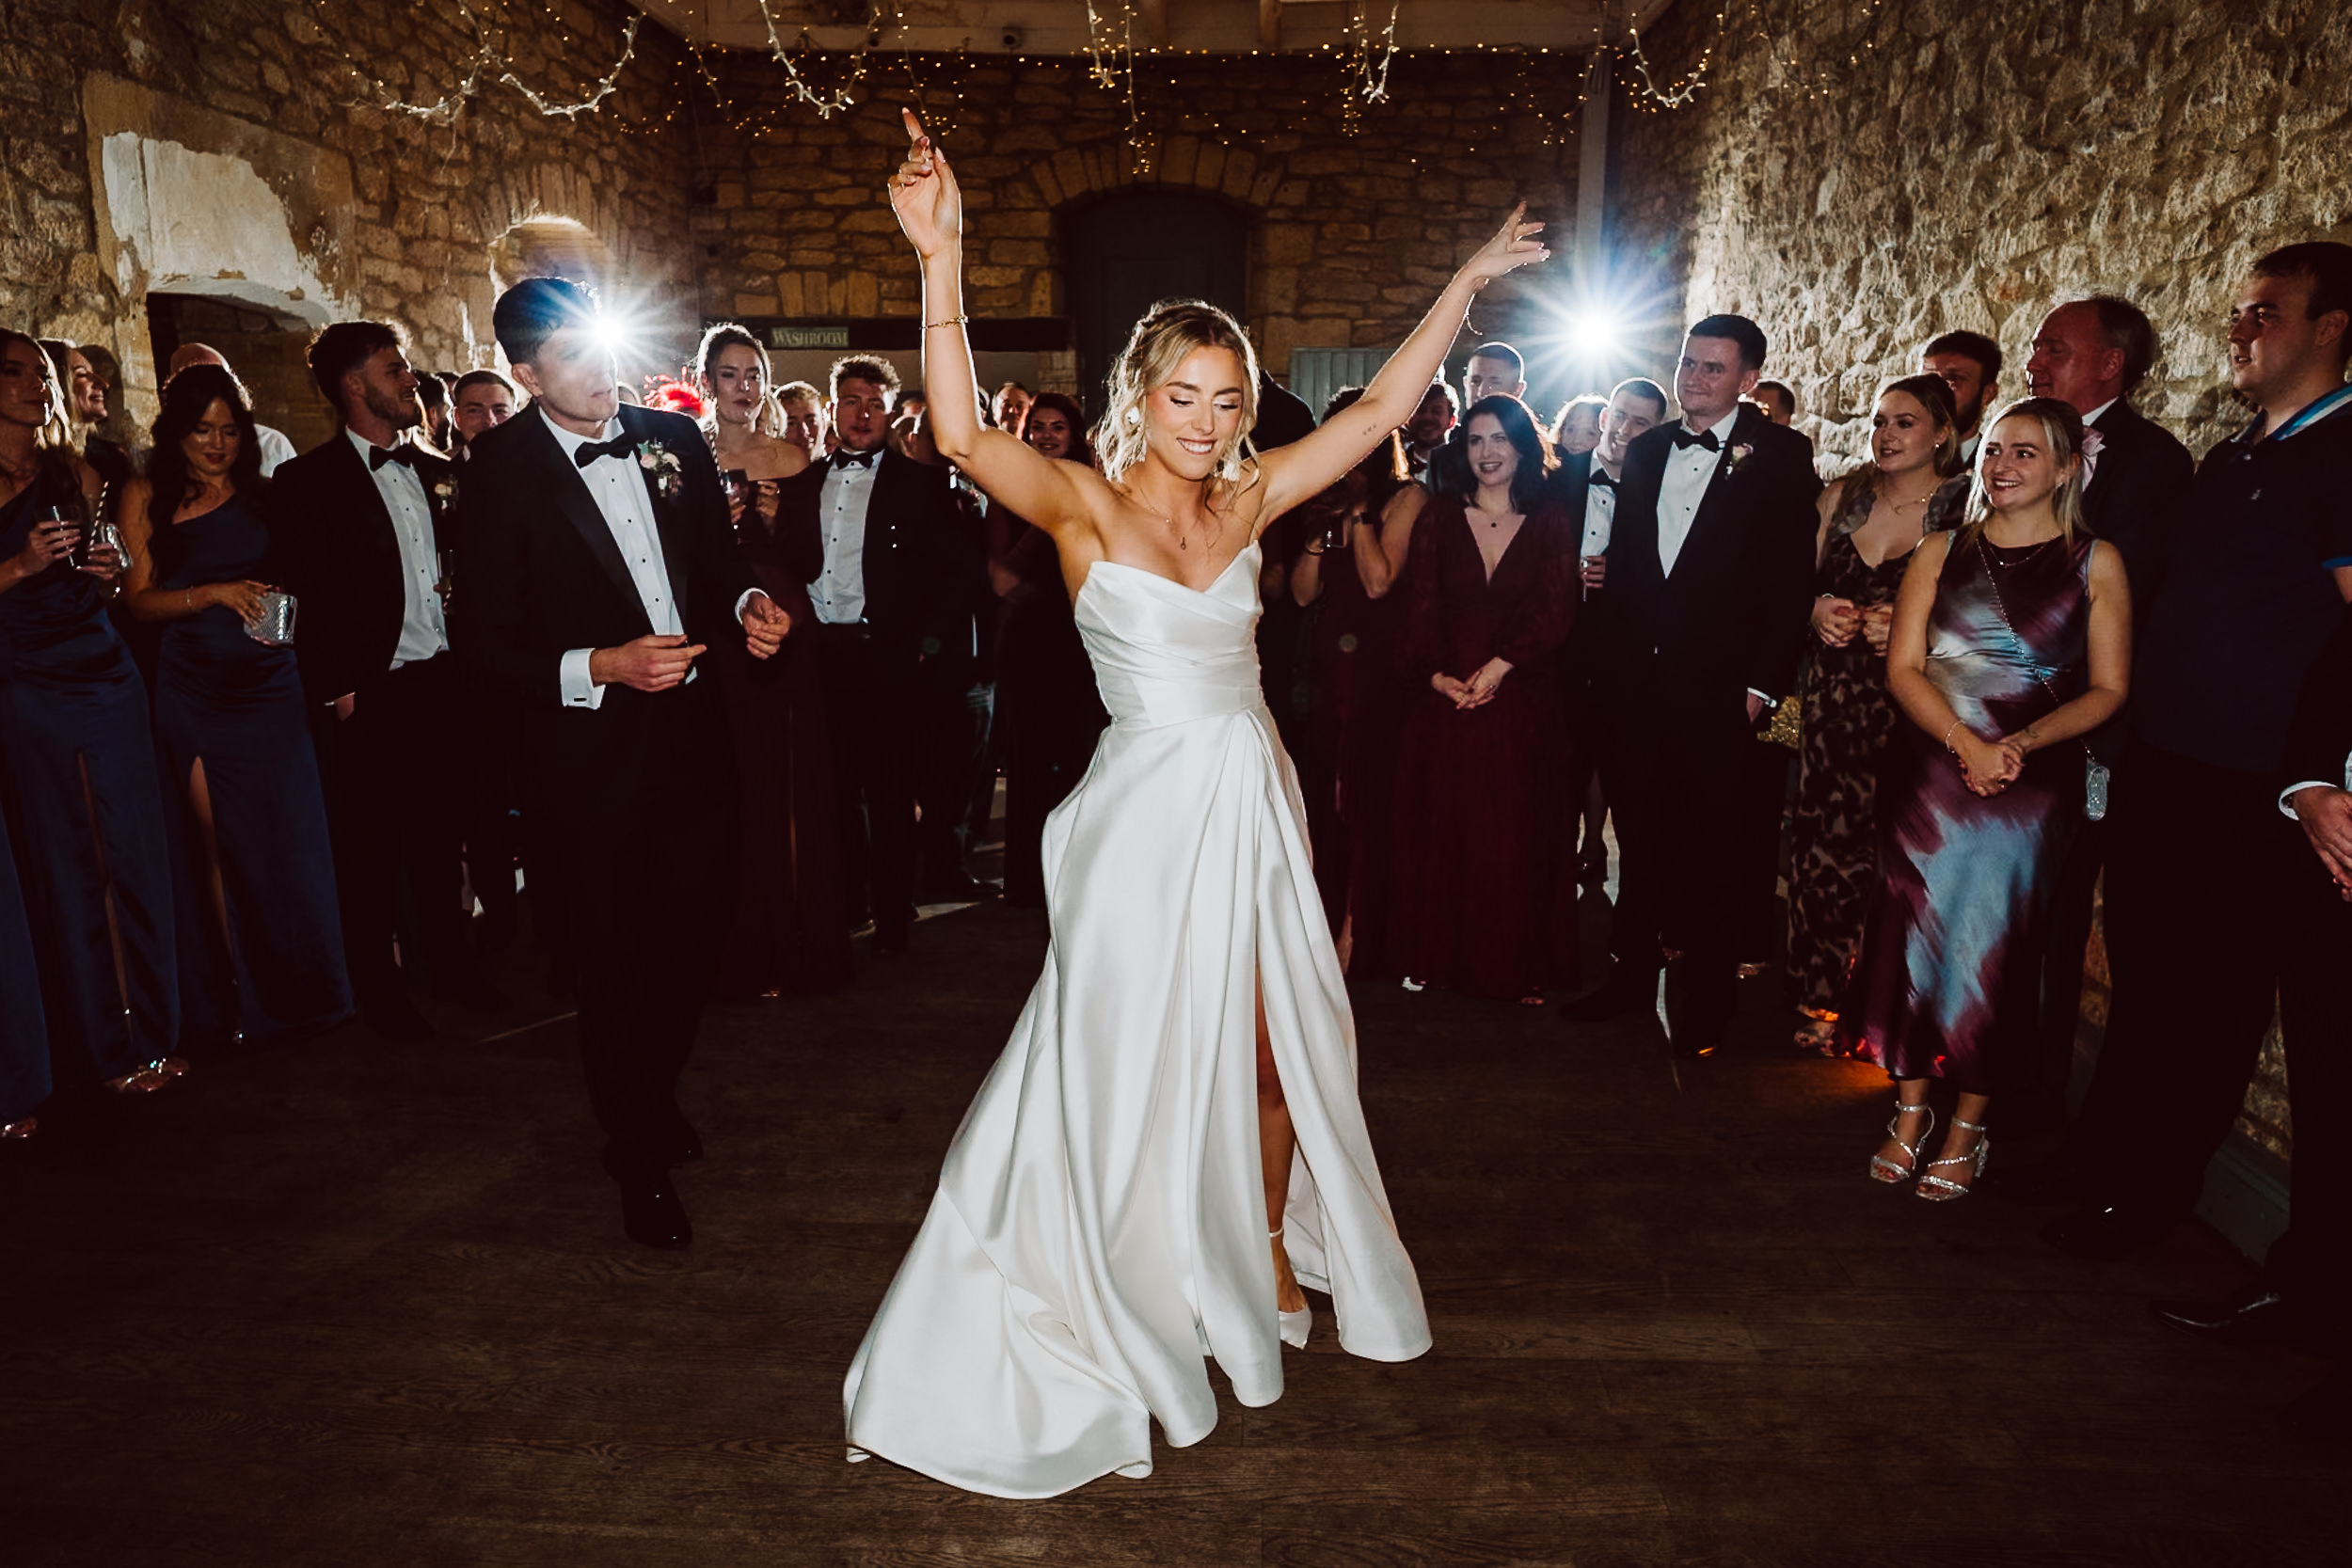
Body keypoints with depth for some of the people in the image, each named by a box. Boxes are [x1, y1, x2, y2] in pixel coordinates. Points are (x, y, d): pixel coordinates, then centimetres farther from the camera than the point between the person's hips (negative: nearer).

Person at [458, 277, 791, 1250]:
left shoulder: (672, 439, 3)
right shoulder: (502, 470, -10)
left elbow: (717, 558, 15)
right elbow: (488, 645, -11)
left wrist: (748, 603, -6)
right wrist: (603, 667, -25)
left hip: (693, 733, 4)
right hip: (591, 757, -4)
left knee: (696, 932, 15)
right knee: (616, 964, 9)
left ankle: (655, 1092, 46)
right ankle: (638, 1158, 31)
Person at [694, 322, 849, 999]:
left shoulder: (790, 459, 8)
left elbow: (810, 565, 3)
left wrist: (773, 523, -14)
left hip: (786, 642, 1)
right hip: (714, 645, -1)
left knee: (793, 792, 2)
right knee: (726, 796, 0)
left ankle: (799, 951, 14)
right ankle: (736, 957, 12)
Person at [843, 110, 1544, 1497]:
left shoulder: (1249, 500, 6)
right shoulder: (1084, 505, -7)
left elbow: (1381, 410, 10)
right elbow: (962, 434, -23)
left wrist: (1467, 283, 11)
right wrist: (944, 263, -32)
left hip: (1255, 801, 5)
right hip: (1149, 810, -5)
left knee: (1275, 1046, 15)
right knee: (1144, 1059, 8)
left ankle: (1267, 1250, 41)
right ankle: (1142, 1300, 30)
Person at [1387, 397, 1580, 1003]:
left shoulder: (1550, 522, 4)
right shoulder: (1440, 517, 6)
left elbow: (1555, 612, -5)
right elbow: (1419, 607, -1)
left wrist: (1500, 666, -18)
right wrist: (1435, 676, -16)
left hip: (1524, 701, -1)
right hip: (1444, 697, 1)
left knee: (1519, 834, 4)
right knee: (1442, 830, 5)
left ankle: (1520, 965, 15)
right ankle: (1441, 956, 18)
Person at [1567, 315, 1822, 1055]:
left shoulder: (1781, 455, -3)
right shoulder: (1645, 451, 12)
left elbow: (1792, 578, -7)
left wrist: (1761, 685, -13)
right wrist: (1611, 660, 7)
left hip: (1717, 684, -4)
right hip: (1635, 680, 4)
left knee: (1710, 845, 6)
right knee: (1639, 833, 12)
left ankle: (1707, 994, 20)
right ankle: (1633, 967, 26)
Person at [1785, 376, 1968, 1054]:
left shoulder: (1966, 508, -1)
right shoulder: (1842, 496, 12)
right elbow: (1806, 583, 17)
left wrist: (1908, 626, -18)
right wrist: (1818, 611, -4)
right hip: (1835, 694, 4)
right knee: (1823, 839, 1)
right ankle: (1824, 1001, 16)